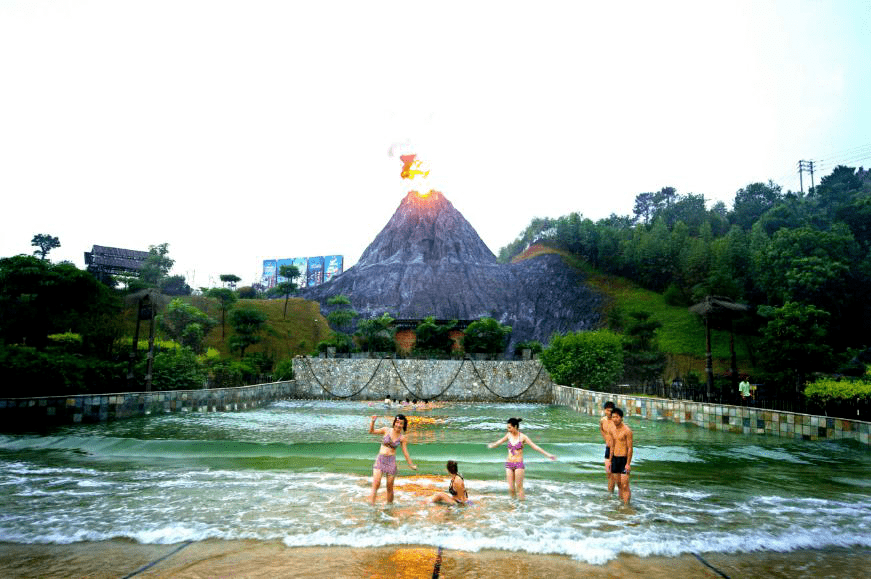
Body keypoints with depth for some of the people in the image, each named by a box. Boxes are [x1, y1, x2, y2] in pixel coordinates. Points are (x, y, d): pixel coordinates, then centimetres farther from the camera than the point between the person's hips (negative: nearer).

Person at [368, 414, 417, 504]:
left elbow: (405, 452, 9)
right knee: (376, 483, -17)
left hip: (391, 461, 1)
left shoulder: (402, 438, 4)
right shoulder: (386, 430, 1)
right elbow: (371, 431, 1)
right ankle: (372, 504, -16)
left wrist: (411, 465, 10)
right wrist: (373, 421, -14)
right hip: (380, 459, -1)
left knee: (390, 487, 4)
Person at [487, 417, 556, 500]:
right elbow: (499, 442, 20)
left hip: (519, 465, -4)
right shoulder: (509, 435, 3)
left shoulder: (523, 437, -9)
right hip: (509, 465, 4)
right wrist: (492, 445, 35)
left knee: (519, 488, -2)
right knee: (511, 488, 2)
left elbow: (535, 446, -11)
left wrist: (547, 454, -18)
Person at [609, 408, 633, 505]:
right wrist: (610, 461, 16)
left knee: (625, 485, -9)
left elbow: (630, 448, -12)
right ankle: (621, 502, 20)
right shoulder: (613, 430, 9)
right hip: (615, 458, 6)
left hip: (624, 459, -6)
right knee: (619, 484, 11)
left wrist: (628, 463, -16)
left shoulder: (627, 430, -12)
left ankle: (626, 505, -5)